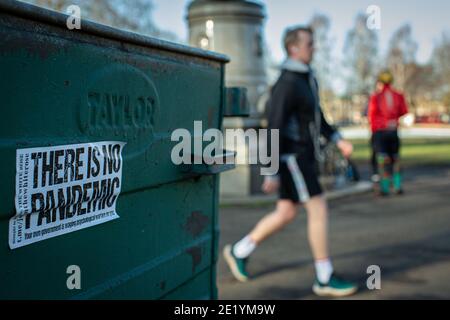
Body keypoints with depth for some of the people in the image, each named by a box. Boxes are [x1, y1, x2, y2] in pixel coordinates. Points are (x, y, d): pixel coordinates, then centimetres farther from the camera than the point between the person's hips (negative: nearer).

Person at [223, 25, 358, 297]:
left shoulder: (306, 78, 14)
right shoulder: (286, 84, -19)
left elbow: (315, 115, 24)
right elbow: (274, 129, -21)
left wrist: (338, 140, 14)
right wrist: (272, 173, -21)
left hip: (302, 156, 10)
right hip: (292, 157, -10)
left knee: (286, 215, 13)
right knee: (320, 211, -8)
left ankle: (240, 251, 25)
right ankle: (326, 278, 2)